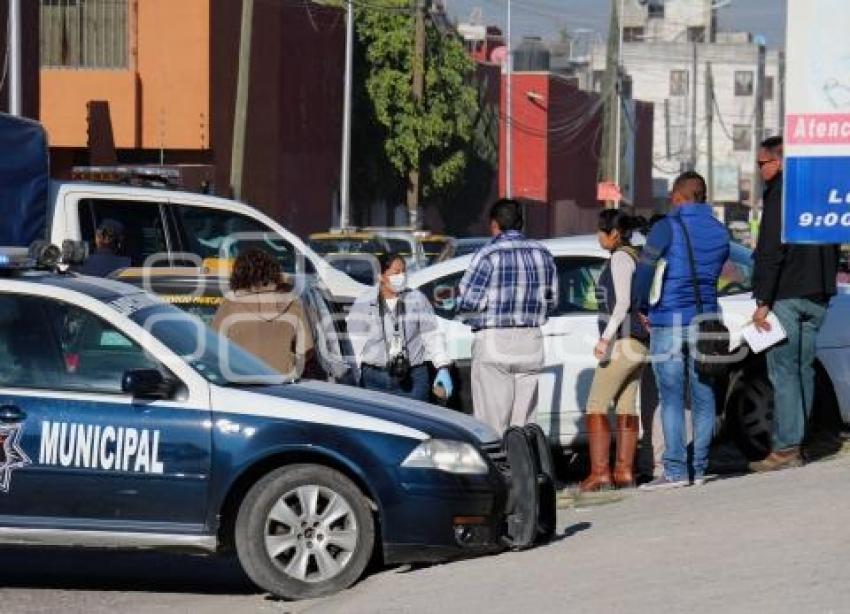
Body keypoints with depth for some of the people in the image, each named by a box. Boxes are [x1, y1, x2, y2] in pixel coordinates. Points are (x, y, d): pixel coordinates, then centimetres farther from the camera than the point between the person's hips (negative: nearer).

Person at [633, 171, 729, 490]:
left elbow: (644, 271, -15)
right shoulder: (719, 232, 10)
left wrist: (641, 308, -1)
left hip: (668, 320, -5)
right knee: (703, 397, 8)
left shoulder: (668, 228, -8)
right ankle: (698, 468, 9)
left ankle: (675, 470, -7)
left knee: (671, 398, -4)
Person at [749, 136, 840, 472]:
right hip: (817, 298, 8)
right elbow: (833, 248, 23)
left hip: (787, 295, -8)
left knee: (783, 371, -7)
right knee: (803, 369, 12)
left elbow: (770, 251, -16)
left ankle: (786, 448, -9)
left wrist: (762, 302, -16)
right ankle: (795, 444, 13)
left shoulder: (780, 192, -10)